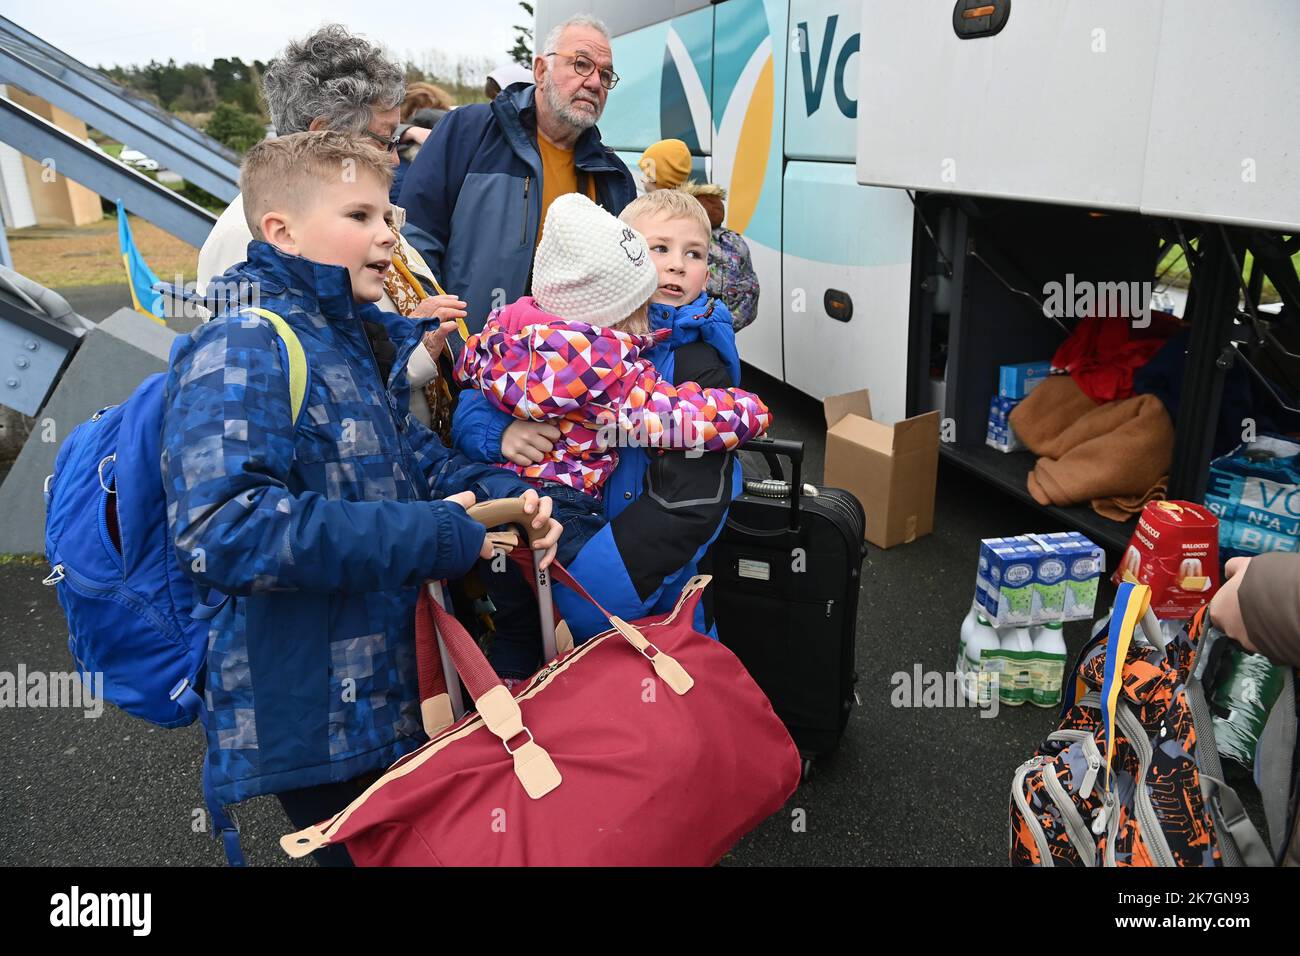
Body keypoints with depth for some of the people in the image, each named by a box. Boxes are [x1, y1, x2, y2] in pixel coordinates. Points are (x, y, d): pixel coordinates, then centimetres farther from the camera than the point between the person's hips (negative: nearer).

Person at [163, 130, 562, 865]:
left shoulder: (352, 339, 12)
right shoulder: (242, 351, -17)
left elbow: (408, 456, 19)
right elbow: (223, 532, -30)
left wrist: (502, 495, -2)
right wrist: (434, 535, -28)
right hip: (317, 720, -8)